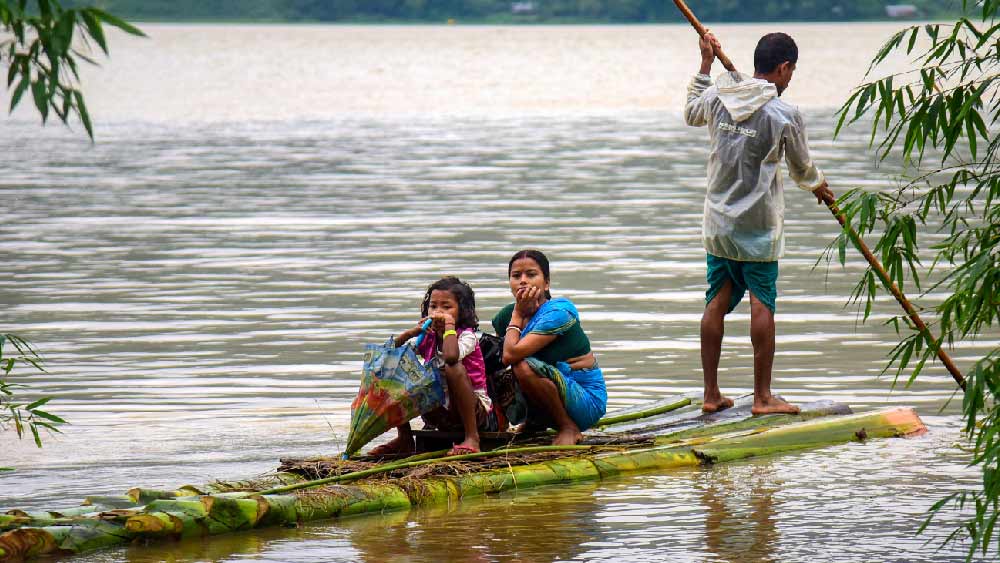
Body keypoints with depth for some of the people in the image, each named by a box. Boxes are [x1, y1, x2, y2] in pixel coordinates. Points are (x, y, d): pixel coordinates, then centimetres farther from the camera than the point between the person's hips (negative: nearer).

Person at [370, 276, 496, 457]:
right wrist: (412, 333, -11)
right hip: (440, 412, 6)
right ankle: (404, 439, 4)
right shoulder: (428, 337, 7)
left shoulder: (466, 336, -13)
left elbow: (451, 356, -38)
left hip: (476, 411, -6)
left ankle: (472, 438, -30)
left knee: (455, 368, -36)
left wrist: (449, 325, -25)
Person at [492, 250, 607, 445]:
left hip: (587, 402, -8)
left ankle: (569, 428, -13)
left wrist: (517, 315, -14)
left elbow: (510, 355, -27)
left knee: (524, 368, -29)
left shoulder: (558, 312, -19)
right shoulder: (506, 316, 5)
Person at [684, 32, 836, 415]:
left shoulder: (717, 96, 0)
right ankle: (762, 397, -1)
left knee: (717, 301, 9)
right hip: (758, 225, -5)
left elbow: (691, 113, 26)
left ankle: (711, 394, 13)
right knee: (762, 304, -1)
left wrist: (705, 64, 35)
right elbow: (801, 168, 4)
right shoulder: (784, 115, -12)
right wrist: (817, 186, 27)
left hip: (718, 222, 5)